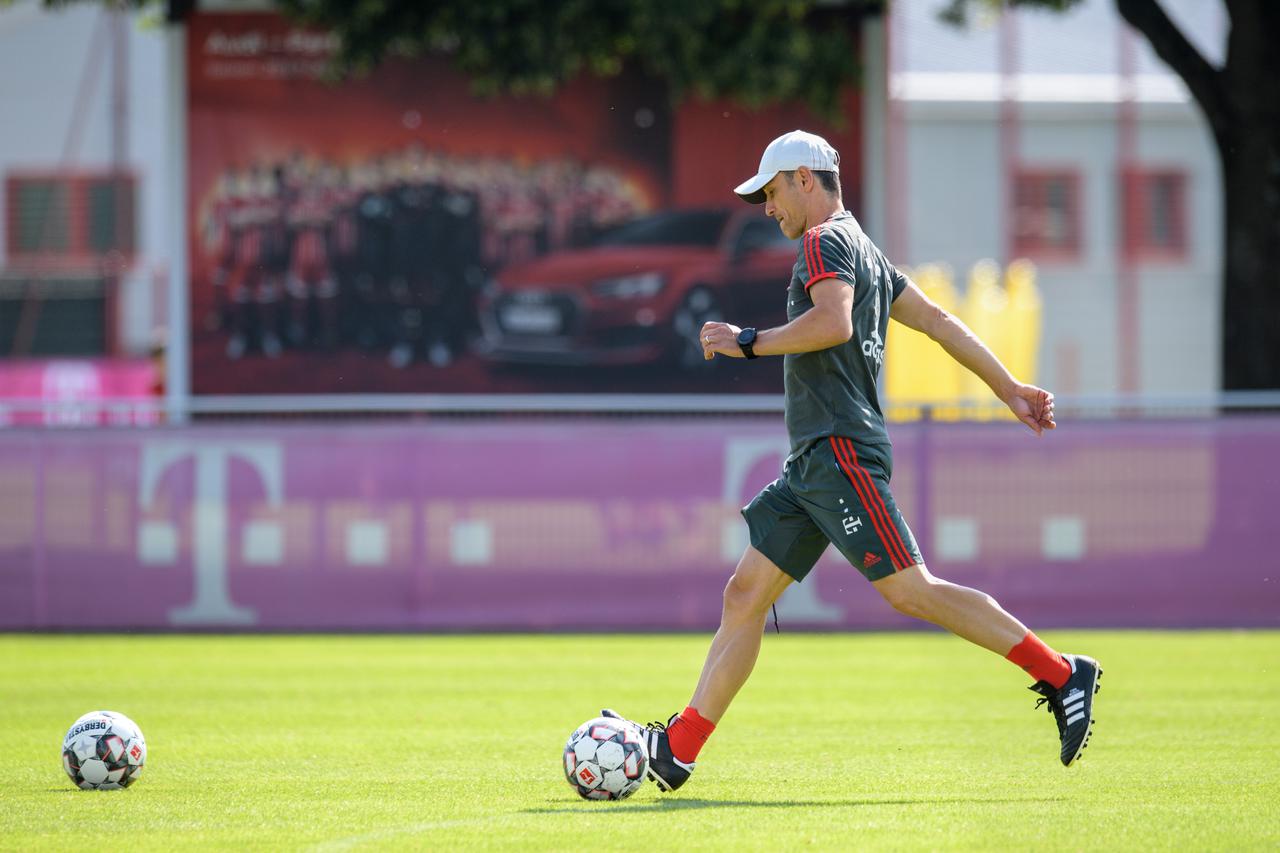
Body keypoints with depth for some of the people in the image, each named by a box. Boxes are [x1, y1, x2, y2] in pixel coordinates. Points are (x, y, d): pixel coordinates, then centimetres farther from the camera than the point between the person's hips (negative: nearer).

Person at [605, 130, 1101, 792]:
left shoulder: (824, 242, -6)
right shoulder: (863, 252, 24)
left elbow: (834, 323, -24)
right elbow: (938, 322, 25)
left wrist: (749, 341, -16)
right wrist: (1009, 389, 27)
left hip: (841, 451, -10)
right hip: (812, 463, 10)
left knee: (910, 590, -14)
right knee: (745, 595, 4)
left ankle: (1061, 675, -12)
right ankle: (676, 749, 1)